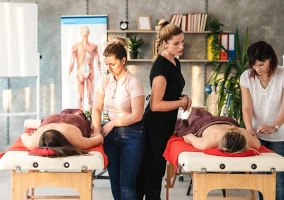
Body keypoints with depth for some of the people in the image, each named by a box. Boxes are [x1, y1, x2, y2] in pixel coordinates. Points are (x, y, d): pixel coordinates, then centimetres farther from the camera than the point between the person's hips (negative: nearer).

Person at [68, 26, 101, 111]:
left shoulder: (93, 46, 5)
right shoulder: (76, 46, 2)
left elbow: (97, 62, 5)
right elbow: (72, 62, 2)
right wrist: (68, 75, -4)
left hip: (90, 72, 1)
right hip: (80, 72, -1)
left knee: (90, 97, 3)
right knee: (80, 97, -2)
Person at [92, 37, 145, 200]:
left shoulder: (134, 83, -14)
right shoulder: (104, 81, 1)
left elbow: (137, 116, -16)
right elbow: (97, 109, 3)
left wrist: (113, 123, -9)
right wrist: (96, 131, -12)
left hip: (132, 135, -5)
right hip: (111, 134, 5)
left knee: (126, 183, -5)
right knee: (115, 181, 11)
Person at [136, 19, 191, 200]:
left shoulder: (175, 62, 6)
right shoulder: (161, 66, -22)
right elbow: (156, 105, -25)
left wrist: (182, 98, 1)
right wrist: (182, 102, -14)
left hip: (166, 124, 9)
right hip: (156, 125, -9)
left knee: (150, 168, 18)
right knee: (154, 169, 2)